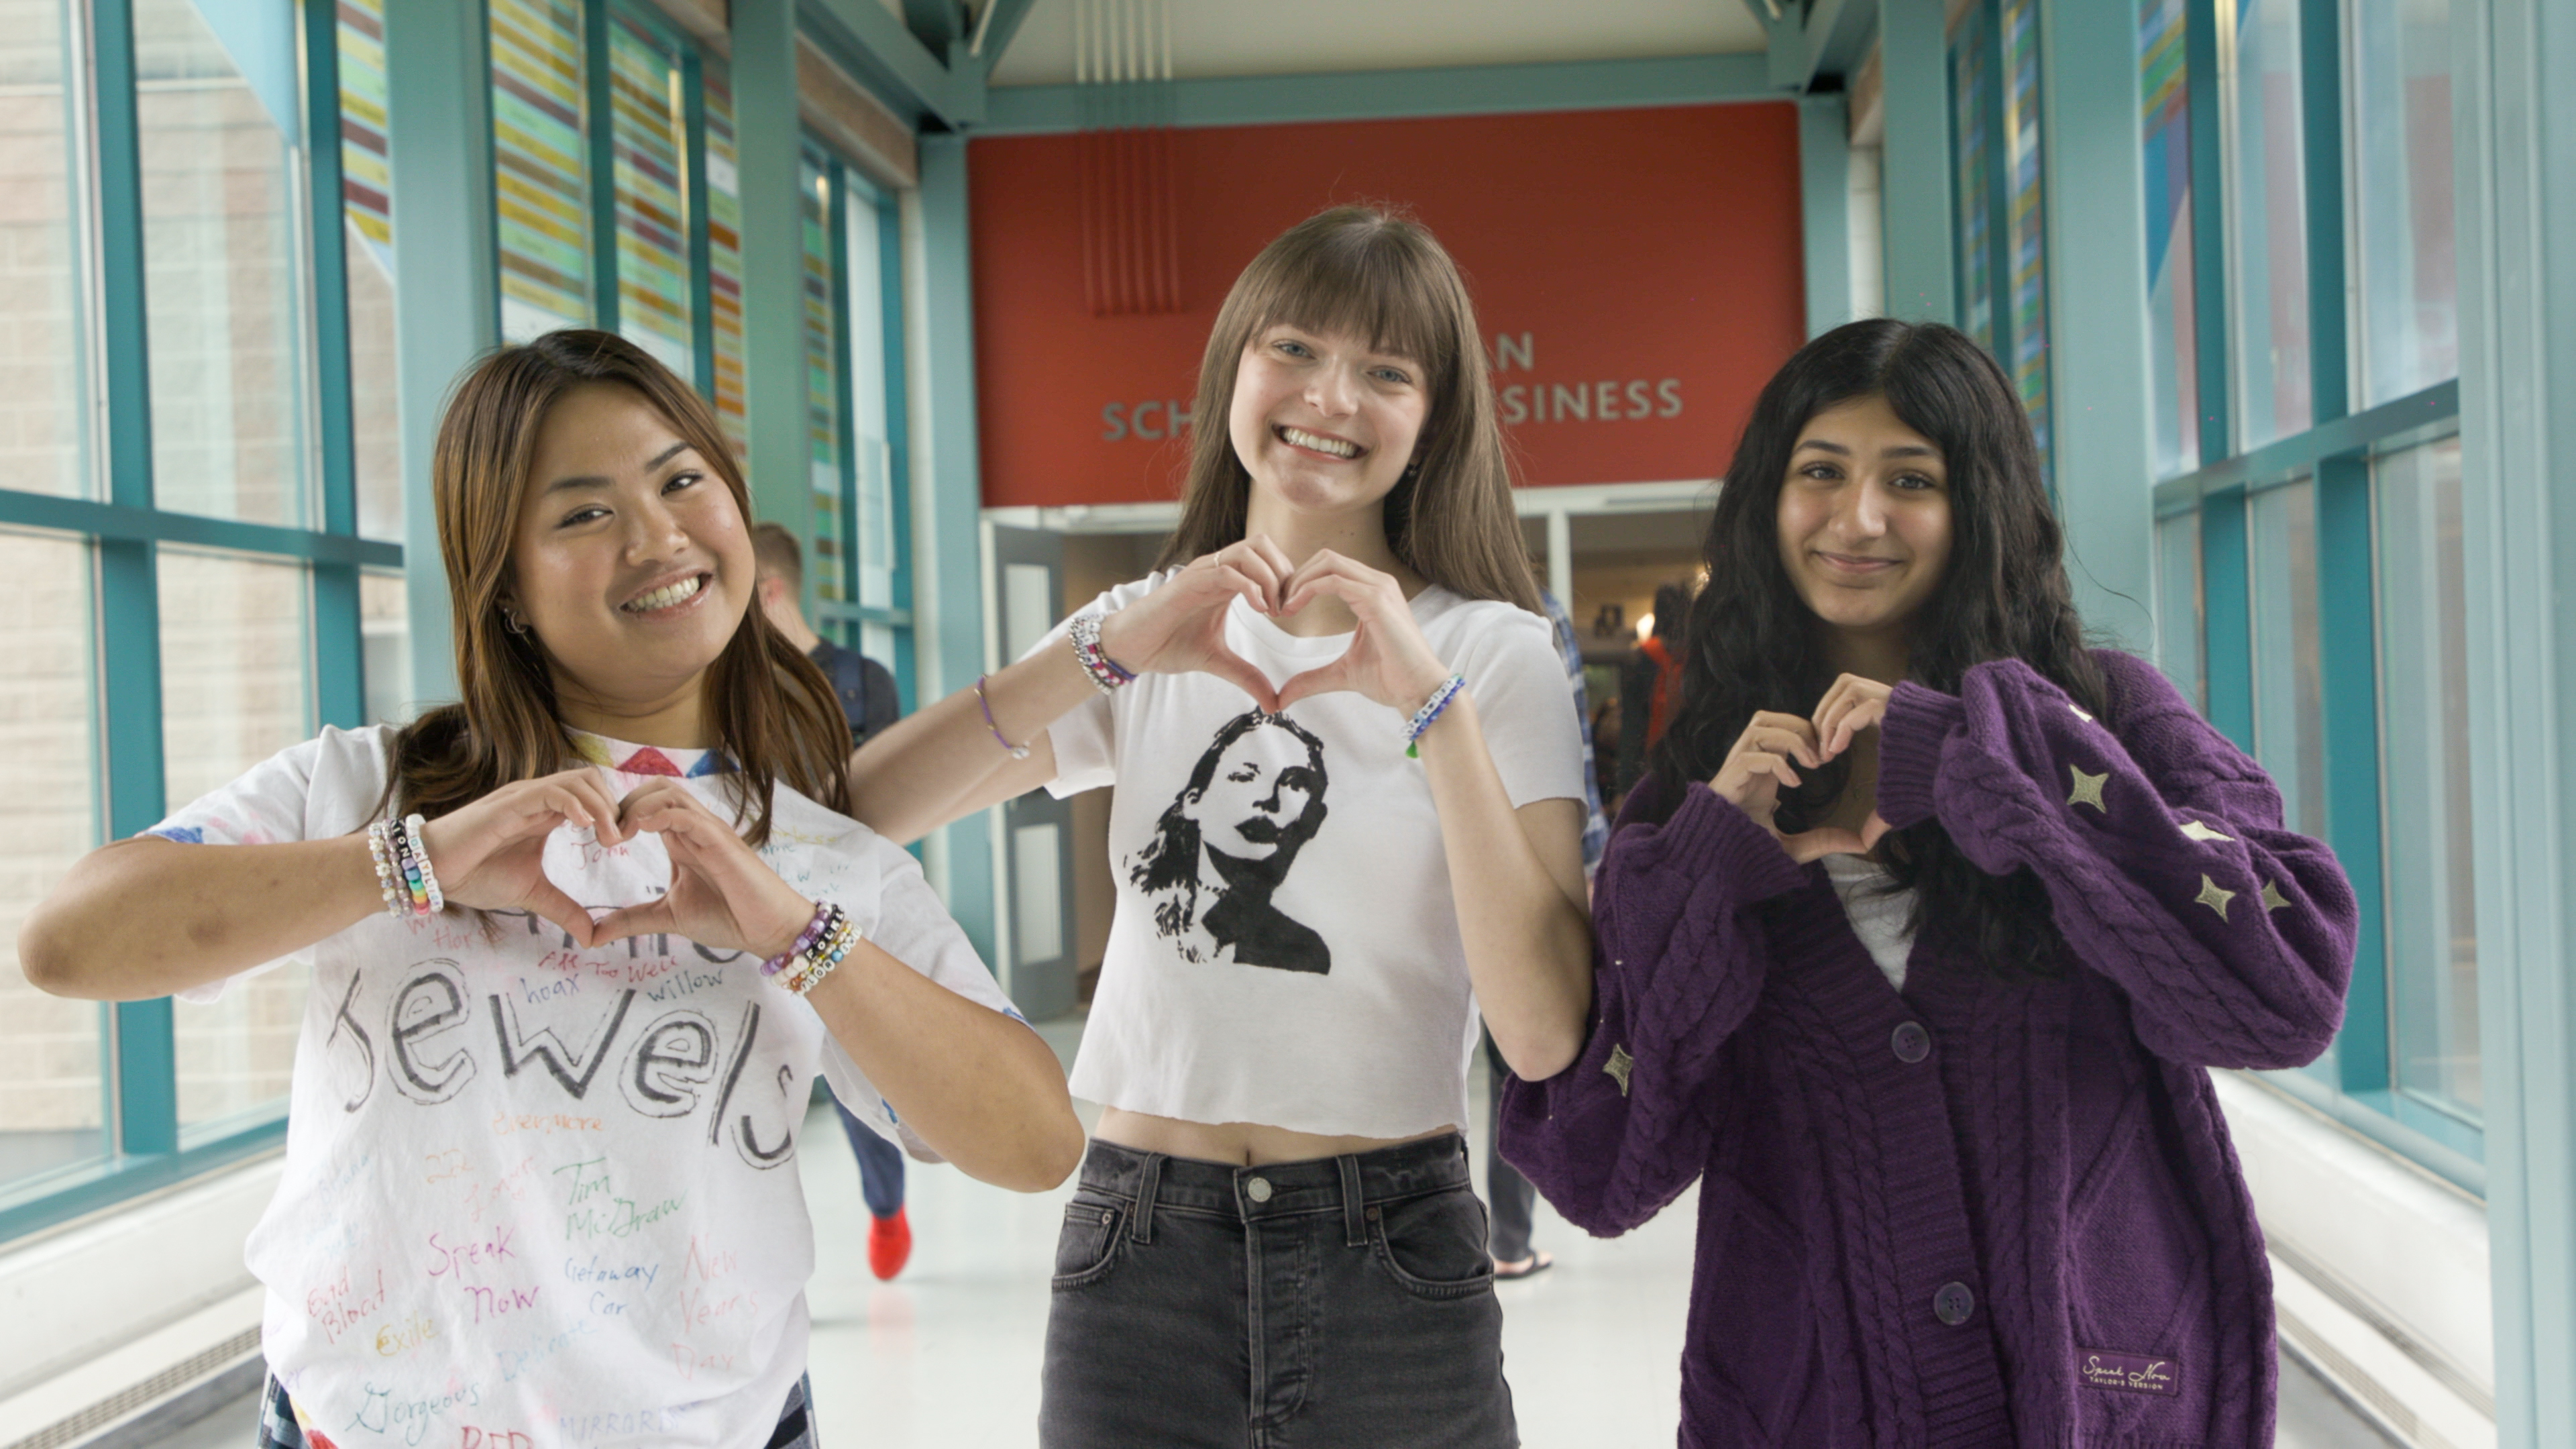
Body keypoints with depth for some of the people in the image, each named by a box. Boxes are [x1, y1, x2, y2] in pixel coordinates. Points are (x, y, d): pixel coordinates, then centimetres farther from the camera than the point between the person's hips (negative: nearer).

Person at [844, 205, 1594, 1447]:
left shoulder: (1497, 656, -2)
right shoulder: (1144, 639, 7)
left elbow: (1544, 1037, -15)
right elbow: (849, 818, -7)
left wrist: (1436, 705, -20)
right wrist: (1101, 652, -18)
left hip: (1392, 1261, -2)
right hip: (1136, 1248, 2)